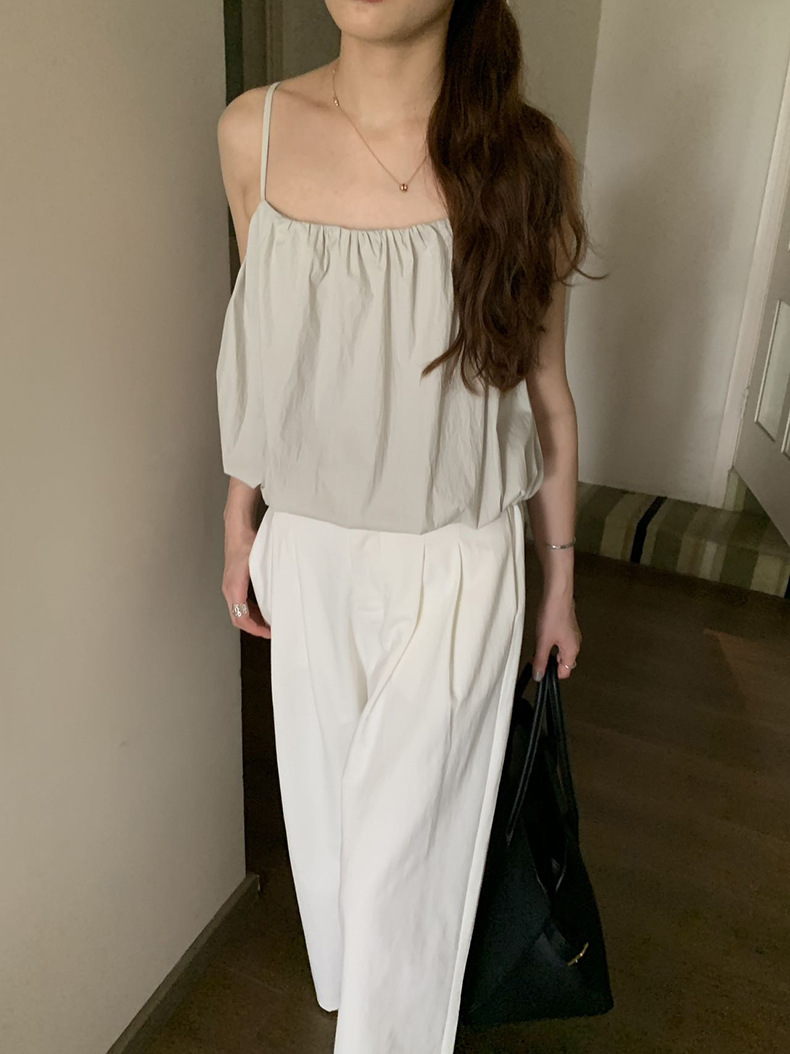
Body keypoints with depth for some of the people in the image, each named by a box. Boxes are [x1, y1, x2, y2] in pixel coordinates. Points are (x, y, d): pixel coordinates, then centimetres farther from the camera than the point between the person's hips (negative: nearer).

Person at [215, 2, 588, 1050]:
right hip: (307, 551, 3)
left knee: (403, 842, 11)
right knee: (326, 803, 23)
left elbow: (544, 391, -4)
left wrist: (560, 582, 3)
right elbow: (258, 353, 5)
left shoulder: (527, 159, -12)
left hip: (455, 566, -3)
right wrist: (240, 527, 10)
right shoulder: (253, 132, -5)